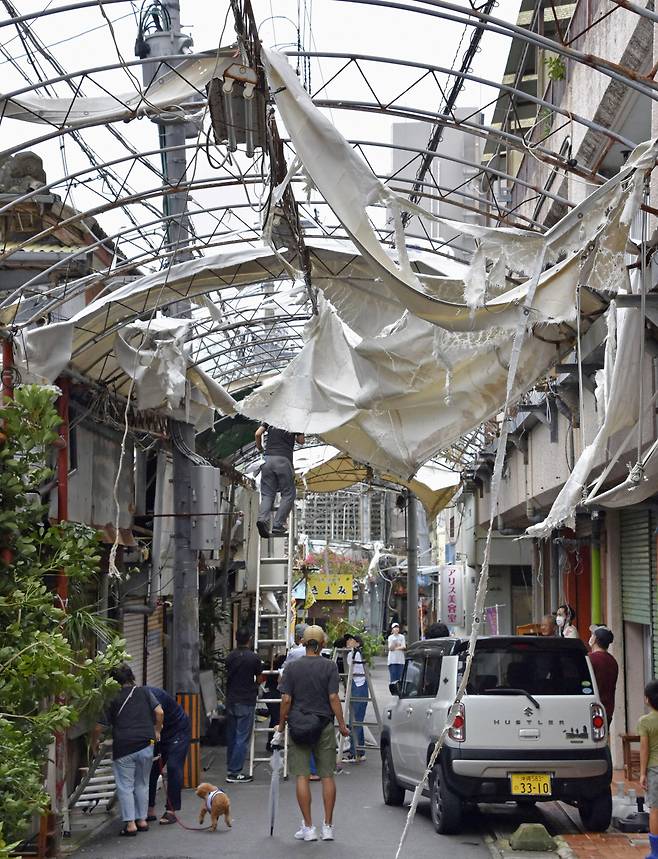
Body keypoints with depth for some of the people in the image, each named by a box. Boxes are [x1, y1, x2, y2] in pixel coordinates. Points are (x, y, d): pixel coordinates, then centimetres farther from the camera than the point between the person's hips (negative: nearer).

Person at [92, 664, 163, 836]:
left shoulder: (112, 699, 1)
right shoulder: (144, 692, 6)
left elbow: (99, 727, 2)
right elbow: (159, 712, -3)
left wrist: (94, 743, 19)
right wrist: (156, 730, 13)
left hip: (124, 748, -3)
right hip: (146, 745, 3)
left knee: (125, 786, 5)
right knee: (142, 784, 16)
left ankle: (130, 824, 0)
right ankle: (142, 820, 19)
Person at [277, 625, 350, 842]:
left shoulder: (292, 668, 0)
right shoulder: (329, 666, -2)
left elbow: (286, 700, -4)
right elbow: (333, 698, -8)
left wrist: (282, 724, 8)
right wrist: (342, 724, -2)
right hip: (324, 726, 0)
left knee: (302, 777, 1)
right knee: (327, 776, 7)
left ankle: (308, 827, 1)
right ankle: (328, 826, 7)